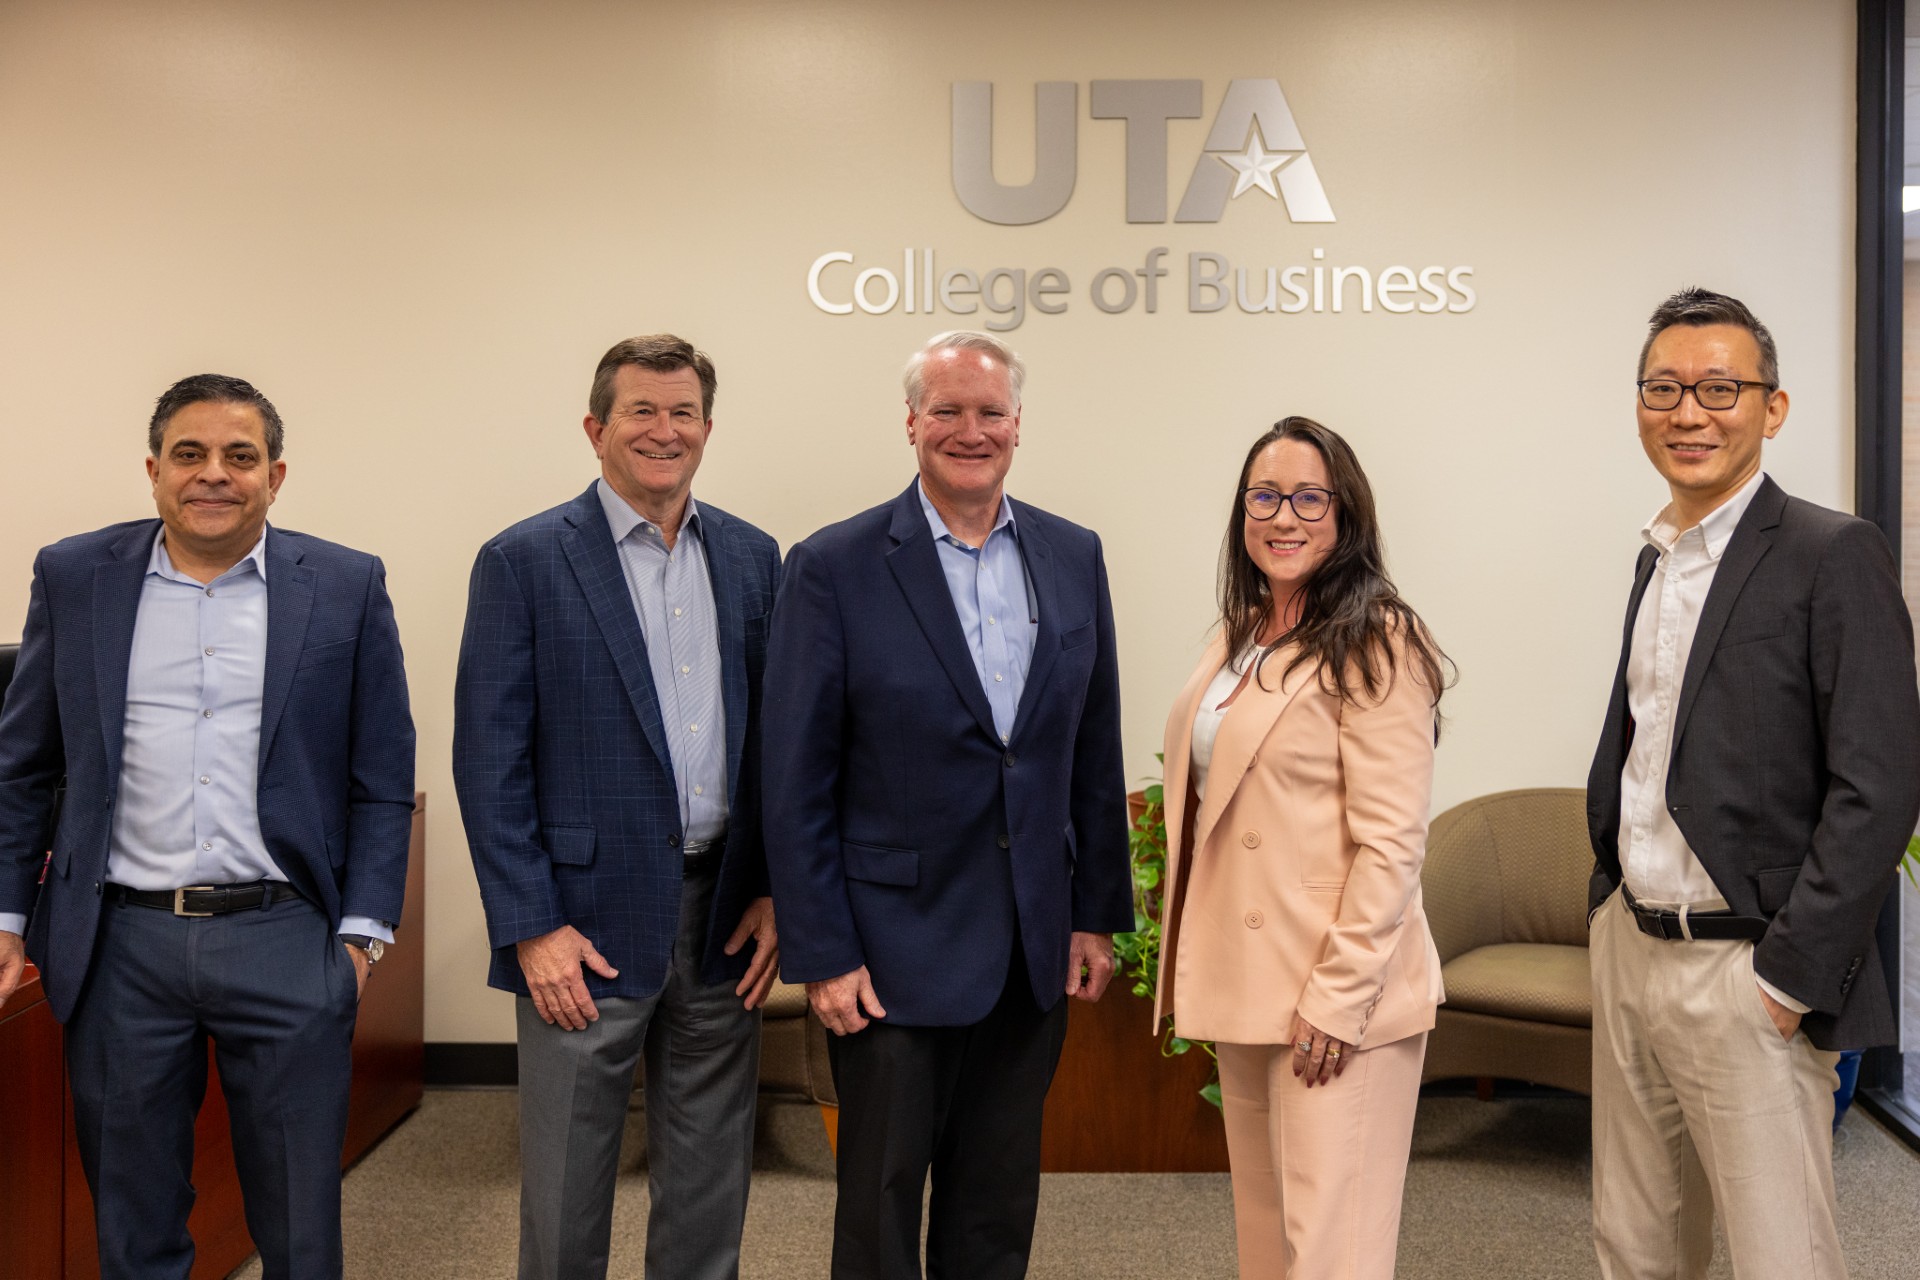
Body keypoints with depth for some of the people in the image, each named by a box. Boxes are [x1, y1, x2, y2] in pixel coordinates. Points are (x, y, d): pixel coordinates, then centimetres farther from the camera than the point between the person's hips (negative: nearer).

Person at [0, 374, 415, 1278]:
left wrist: (362, 931, -3)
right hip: (120, 945, 2)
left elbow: (382, 778, 2)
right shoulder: (74, 577, 5)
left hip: (287, 942, -1)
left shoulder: (347, 586, 0)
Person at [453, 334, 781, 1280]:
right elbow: (489, 761, -8)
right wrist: (531, 929, -12)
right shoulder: (524, 562, -5)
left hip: (724, 918, 4)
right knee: (564, 1193, 8)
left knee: (710, 1185, 16)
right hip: (589, 922, -4)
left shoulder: (751, 556, 8)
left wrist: (776, 891, 3)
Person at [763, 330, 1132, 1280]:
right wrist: (821, 954, -11)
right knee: (881, 1202, 10)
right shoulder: (835, 568, -9)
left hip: (1036, 949, 4)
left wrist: (1098, 914, 7)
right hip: (897, 944, -4)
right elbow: (795, 784, -9)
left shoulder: (1073, 557, 5)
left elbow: (1094, 754, 8)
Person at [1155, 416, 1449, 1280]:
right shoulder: (1239, 637, 11)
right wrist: (1194, 968, 14)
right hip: (1244, 983, 8)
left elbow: (1390, 839, -16)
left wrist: (1339, 996, -18)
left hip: (1332, 994, -8)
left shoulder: (1374, 645, -12)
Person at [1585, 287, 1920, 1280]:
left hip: (1746, 974, -7)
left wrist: (1791, 975, -18)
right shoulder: (1656, 557, 12)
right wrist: (1609, 893, 11)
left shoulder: (1832, 556, -11)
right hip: (1628, 952, 7)